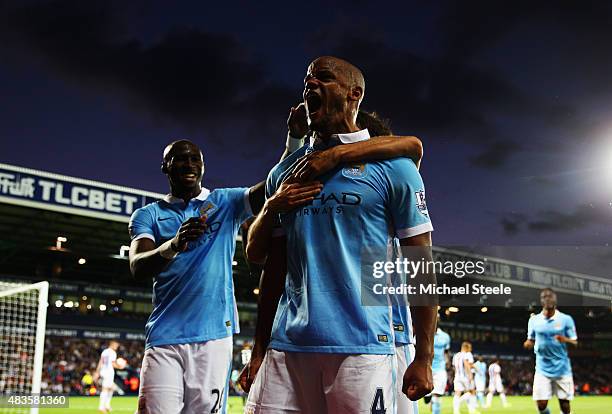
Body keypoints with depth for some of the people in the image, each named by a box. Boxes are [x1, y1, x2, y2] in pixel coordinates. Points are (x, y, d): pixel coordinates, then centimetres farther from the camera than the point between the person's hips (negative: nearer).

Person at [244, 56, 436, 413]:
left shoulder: (391, 165, 1)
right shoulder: (286, 171, 14)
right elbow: (258, 256, 21)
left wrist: (424, 359, -4)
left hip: (362, 346, -4)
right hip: (288, 344, 4)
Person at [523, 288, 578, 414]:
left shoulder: (566, 319, -4)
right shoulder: (534, 320, 2)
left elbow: (575, 343, -1)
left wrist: (565, 340, -23)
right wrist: (528, 343, -12)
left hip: (562, 368, -1)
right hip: (542, 368, 1)